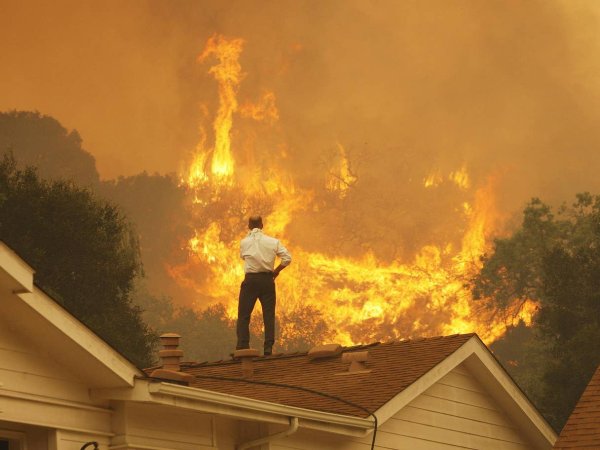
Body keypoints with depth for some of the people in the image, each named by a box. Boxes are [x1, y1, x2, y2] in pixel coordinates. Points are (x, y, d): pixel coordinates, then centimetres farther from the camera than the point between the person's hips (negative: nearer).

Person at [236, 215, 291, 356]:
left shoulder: (244, 242, -1)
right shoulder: (273, 242, 1)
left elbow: (243, 256, 10)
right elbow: (287, 258, -4)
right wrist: (276, 271, 8)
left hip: (250, 280, -1)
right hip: (267, 279, 1)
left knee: (244, 315, 4)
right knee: (269, 315, 6)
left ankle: (242, 347, -4)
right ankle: (268, 347, 0)